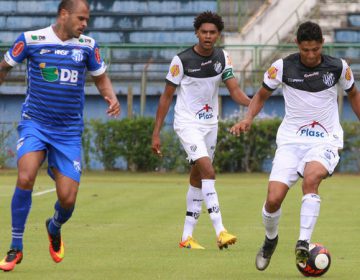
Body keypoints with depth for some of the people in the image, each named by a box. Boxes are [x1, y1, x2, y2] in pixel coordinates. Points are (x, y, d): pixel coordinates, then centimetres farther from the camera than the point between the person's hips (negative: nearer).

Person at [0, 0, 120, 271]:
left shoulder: (87, 45, 2)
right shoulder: (31, 40, -6)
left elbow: (100, 76, 16)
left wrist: (112, 97, -3)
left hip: (69, 131, 2)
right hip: (35, 124, -2)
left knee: (68, 199, -4)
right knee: (26, 179, -26)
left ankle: (54, 228, 35)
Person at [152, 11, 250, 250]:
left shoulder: (222, 58, 1)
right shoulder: (182, 60, -12)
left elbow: (234, 90, -7)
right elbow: (167, 97, -6)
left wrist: (251, 103, -29)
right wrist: (156, 133, -7)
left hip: (210, 124, 6)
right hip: (188, 123, -6)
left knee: (197, 180, 10)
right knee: (208, 171, -22)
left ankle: (187, 237, 17)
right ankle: (220, 231, -28)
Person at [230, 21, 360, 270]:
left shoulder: (338, 67, -3)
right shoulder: (283, 67, -5)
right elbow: (262, 94, 9)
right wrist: (249, 118, -8)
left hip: (325, 140, -1)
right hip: (291, 140, 1)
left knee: (311, 179, -34)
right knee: (273, 199, -12)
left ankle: (303, 244, -32)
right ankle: (270, 239, 20)